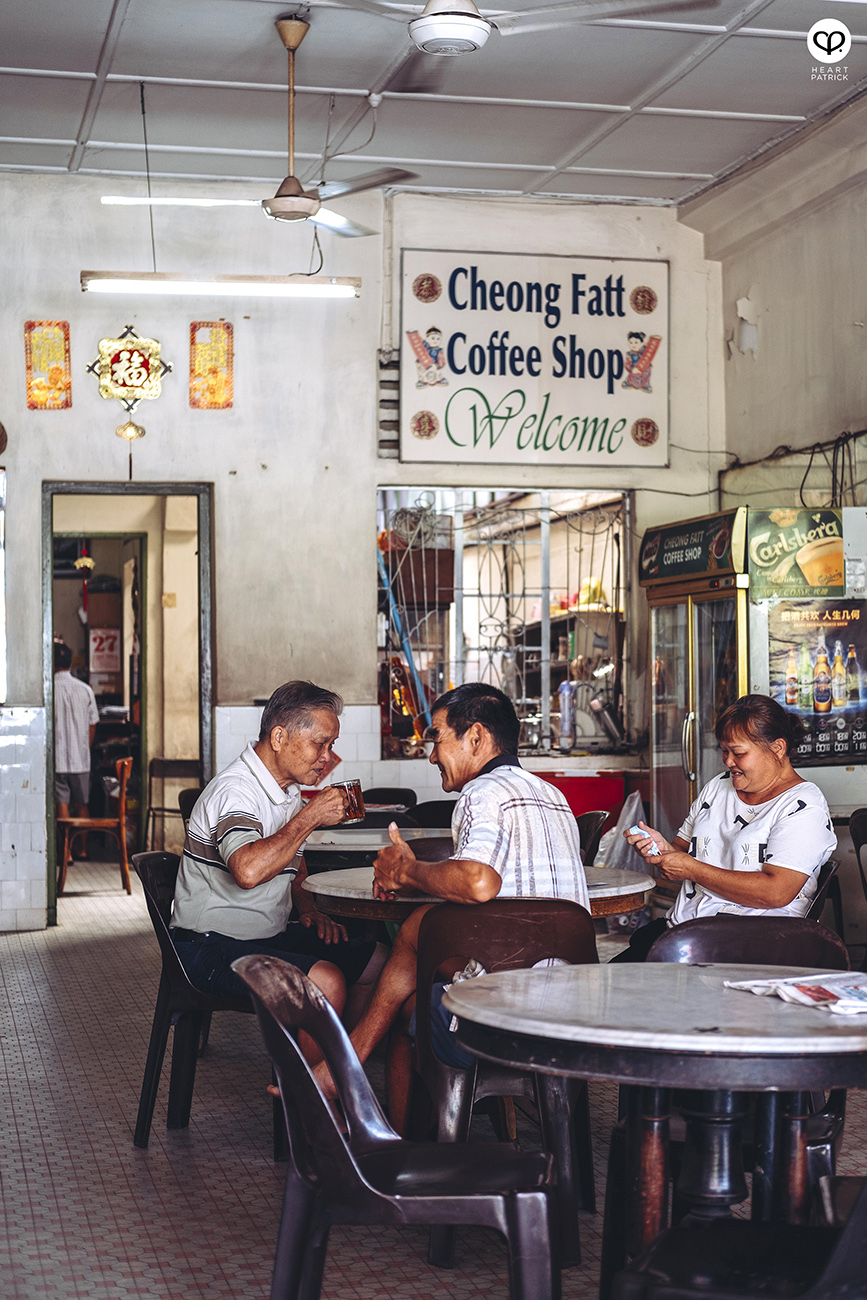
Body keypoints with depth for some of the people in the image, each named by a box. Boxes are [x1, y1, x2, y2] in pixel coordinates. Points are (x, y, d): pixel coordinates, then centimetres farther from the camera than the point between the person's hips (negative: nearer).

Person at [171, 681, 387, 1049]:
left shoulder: (289, 791, 12)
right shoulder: (236, 790, -20)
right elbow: (248, 870, -40)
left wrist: (309, 910, 7)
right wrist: (310, 817, -28)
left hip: (272, 935, 10)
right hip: (212, 946, -10)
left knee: (378, 960, 4)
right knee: (326, 980, -28)